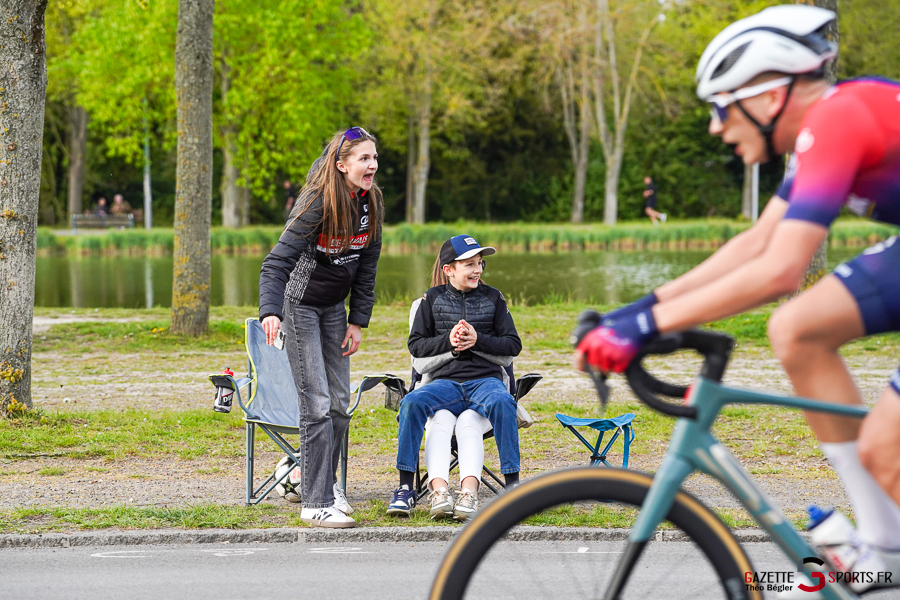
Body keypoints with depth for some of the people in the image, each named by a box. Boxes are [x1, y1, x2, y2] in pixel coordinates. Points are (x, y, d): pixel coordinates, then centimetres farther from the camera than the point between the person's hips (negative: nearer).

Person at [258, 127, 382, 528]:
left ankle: (325, 481, 29)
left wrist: (358, 322, 3)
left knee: (340, 402, 9)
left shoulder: (370, 204, -5)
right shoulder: (318, 202, -24)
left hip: (334, 307, 7)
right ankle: (316, 502, -6)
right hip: (300, 304, -7)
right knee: (317, 403, -11)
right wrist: (269, 311, -43)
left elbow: (366, 268, 5)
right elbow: (278, 262, -29)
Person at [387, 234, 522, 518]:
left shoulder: (493, 298, 13)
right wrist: (447, 341, -6)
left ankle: (512, 485, -34)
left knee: (502, 402, -37)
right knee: (412, 402, -32)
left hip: (485, 379, -1)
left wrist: (478, 340, -7)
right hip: (445, 381, 1)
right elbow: (416, 345, 12)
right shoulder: (433, 298, 13)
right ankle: (405, 487, -27)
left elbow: (513, 345, 10)